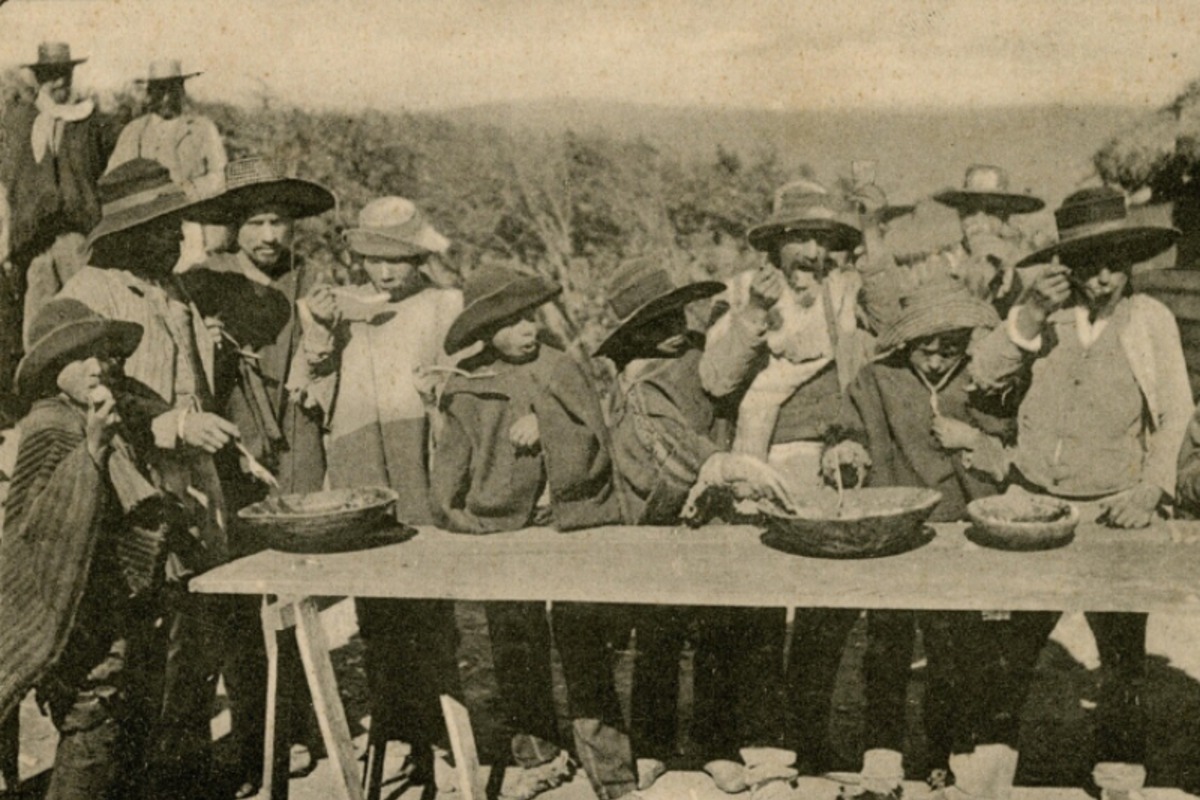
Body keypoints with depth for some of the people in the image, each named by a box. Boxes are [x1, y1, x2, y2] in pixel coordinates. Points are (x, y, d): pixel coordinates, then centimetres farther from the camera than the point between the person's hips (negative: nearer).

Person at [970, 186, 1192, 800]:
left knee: (1123, 650, 1)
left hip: (1112, 512, -1)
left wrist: (1151, 488, -10)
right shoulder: (1042, 314, 6)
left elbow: (1176, 416, 2)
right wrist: (1031, 313, -14)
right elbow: (986, 375, -4)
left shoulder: (1151, 320, 2)